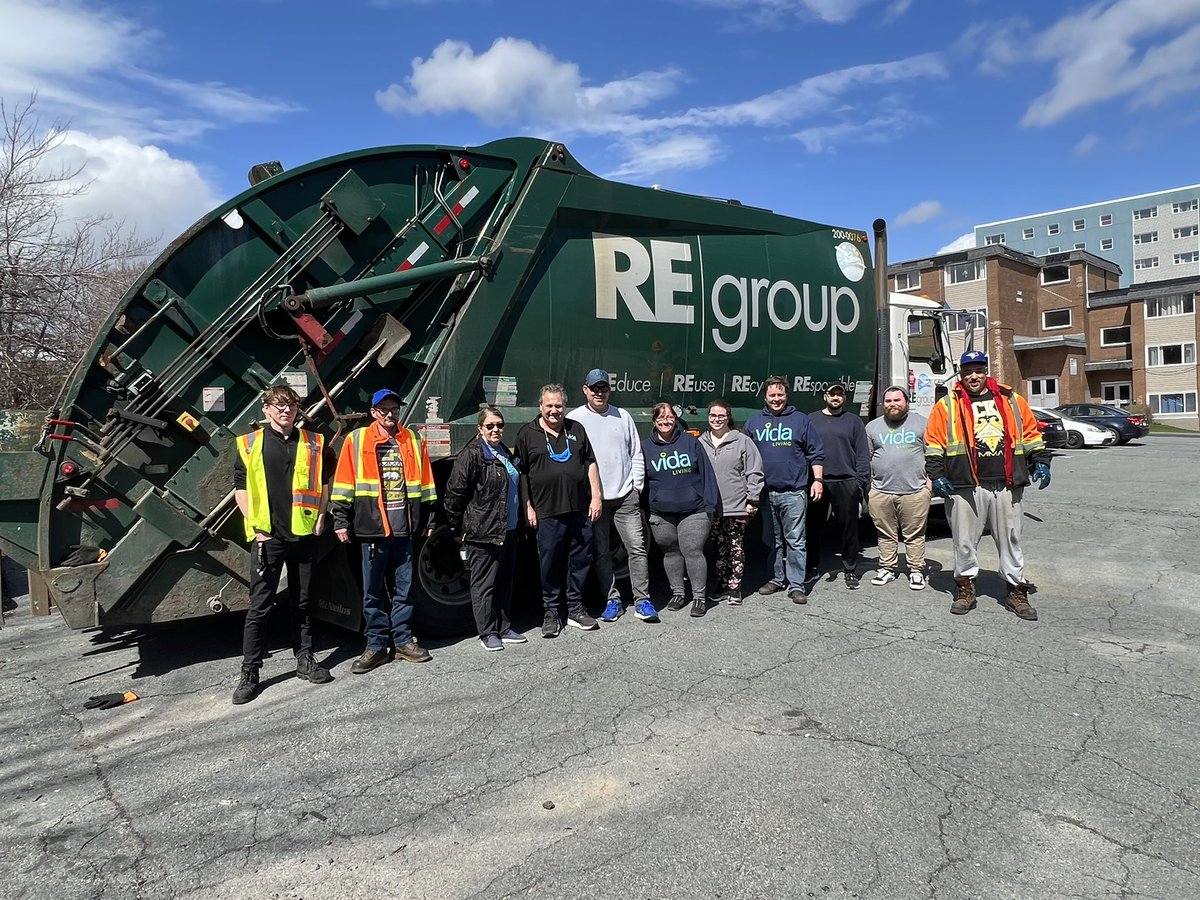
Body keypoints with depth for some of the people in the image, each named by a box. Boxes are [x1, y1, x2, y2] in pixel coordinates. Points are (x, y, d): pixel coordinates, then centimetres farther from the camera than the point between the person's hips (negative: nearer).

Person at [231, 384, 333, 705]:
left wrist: (320, 516, 3)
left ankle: (305, 660, 24)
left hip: (304, 534, 2)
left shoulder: (313, 443, 7)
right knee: (259, 606, 0)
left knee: (301, 602, 13)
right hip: (268, 537, -2)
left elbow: (324, 482, 14)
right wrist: (254, 525, -5)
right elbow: (240, 488, 3)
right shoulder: (250, 444, 2)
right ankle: (249, 673, 8)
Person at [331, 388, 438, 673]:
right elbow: (343, 484, -1)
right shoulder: (356, 440, 0)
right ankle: (376, 646, 14)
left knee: (404, 589, 10)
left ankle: (403, 641, 21)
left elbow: (425, 484, 13)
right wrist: (341, 521, -5)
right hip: (372, 529, -2)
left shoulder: (413, 441, 10)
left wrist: (428, 520, 12)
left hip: (404, 529, 3)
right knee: (373, 592, 4)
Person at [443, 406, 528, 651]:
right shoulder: (471, 455, -12)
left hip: (508, 531, 8)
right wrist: (457, 529, -9)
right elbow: (454, 494, -13)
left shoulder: (505, 453, 15)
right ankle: (487, 633, 11)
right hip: (483, 533, -8)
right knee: (484, 584, 2)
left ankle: (503, 628, 25)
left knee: (505, 582, 14)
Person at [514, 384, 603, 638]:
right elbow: (522, 473, 3)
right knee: (549, 564, 3)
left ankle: (576, 609, 23)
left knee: (581, 560, 9)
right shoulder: (528, 434, 3)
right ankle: (550, 613, 16)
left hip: (580, 510, 3)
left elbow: (591, 463, 13)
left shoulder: (576, 429, 12)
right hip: (547, 512, -3)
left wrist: (596, 496, 5)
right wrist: (528, 507, -1)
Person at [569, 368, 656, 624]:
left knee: (637, 547, -1)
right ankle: (612, 600, 16)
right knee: (600, 552, 5)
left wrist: (637, 486, 5)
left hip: (625, 495, 1)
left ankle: (642, 600, 8)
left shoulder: (623, 416, 9)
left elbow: (636, 454, 13)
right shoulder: (575, 418, 1)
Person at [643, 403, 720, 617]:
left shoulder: (690, 442, 1)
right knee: (670, 553, 11)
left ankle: (699, 596, 8)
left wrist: (710, 504, -5)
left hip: (694, 511, -2)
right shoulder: (646, 447, 6)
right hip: (660, 514, 2)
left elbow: (706, 473, 0)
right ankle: (678, 592, 27)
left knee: (692, 551, -4)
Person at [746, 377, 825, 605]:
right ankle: (777, 578, 24)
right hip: (766, 492, 3)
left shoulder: (800, 420, 4)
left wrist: (817, 479, -4)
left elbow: (816, 453, 5)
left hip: (793, 492, -3)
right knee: (773, 540, 13)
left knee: (795, 540, -3)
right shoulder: (754, 422, 10)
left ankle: (796, 585, 1)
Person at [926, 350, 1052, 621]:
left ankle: (1017, 592, 20)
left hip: (1006, 486, 2)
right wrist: (936, 475, -5)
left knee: (1010, 540, 9)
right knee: (964, 541, 5)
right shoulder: (947, 406, 3)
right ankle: (965, 589, 19)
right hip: (965, 487, -2)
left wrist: (1040, 462, 7)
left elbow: (1031, 434, 16)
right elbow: (933, 444, 2)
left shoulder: (1011, 400, 11)